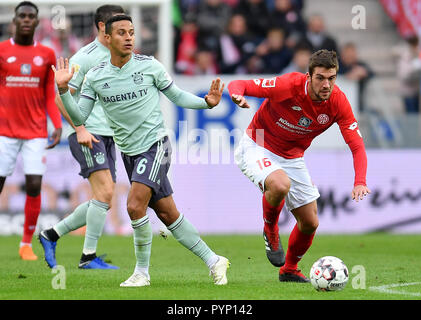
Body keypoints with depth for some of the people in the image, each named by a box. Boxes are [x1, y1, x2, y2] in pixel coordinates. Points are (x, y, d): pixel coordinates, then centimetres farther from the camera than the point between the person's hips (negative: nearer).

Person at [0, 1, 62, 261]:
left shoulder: (47, 55, 7)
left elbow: (49, 96, 12)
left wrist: (58, 126, 1)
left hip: (36, 131, 1)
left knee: (34, 186, -6)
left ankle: (27, 244, 5)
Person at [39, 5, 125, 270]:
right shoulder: (85, 57, -8)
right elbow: (61, 97, -9)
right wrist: (80, 129, -17)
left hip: (108, 136, 8)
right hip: (88, 134, -8)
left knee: (102, 202, 4)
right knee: (104, 192, -17)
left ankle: (52, 234, 19)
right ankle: (89, 256, -9)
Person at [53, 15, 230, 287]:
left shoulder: (149, 65, -5)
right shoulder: (95, 77, 1)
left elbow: (177, 96, 5)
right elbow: (79, 118, 1)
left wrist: (206, 102, -11)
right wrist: (64, 89, -13)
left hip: (155, 144, -4)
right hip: (129, 152, 4)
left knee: (135, 205, -20)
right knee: (168, 214, 5)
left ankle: (142, 272, -4)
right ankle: (213, 261, 17)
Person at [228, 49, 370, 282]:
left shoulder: (338, 102, -17)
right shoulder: (289, 86, -28)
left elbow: (357, 146, -14)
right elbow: (237, 85, -22)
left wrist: (360, 182, -31)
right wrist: (238, 95, -48)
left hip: (292, 157, 5)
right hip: (257, 148, -5)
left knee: (310, 223, 5)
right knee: (280, 184, -37)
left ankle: (290, 270, 34)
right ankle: (270, 230, -5)